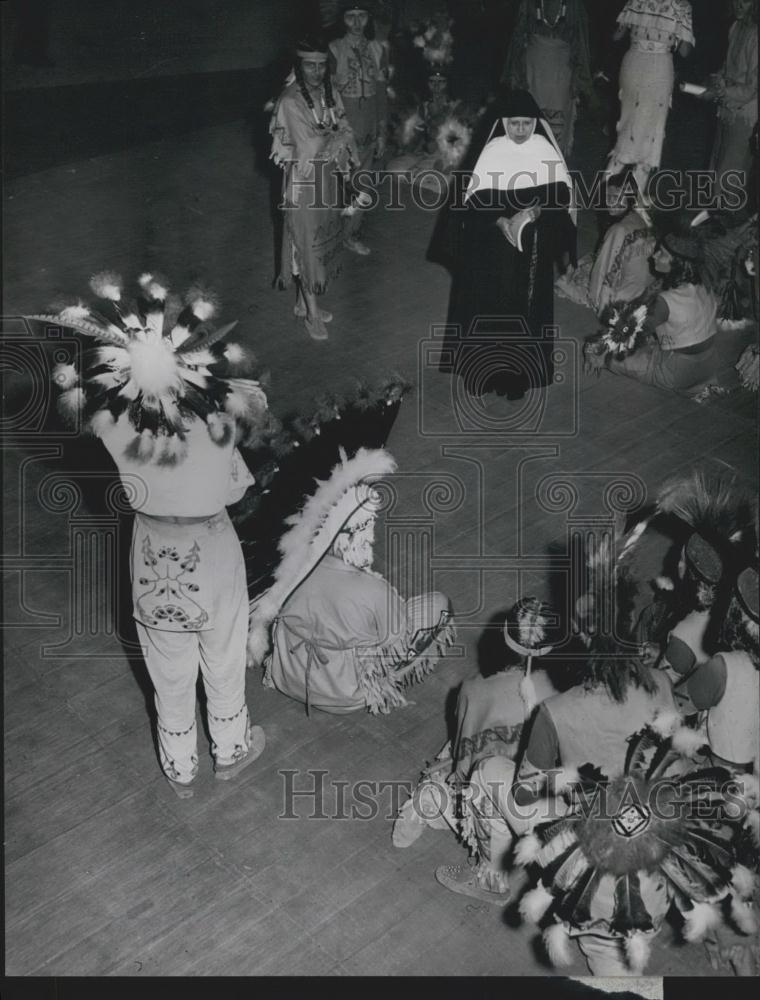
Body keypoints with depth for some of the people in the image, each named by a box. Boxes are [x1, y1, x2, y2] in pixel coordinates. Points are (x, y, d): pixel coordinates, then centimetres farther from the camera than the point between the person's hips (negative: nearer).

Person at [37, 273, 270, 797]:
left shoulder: (113, 423, -25)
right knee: (223, 664, 26)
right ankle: (230, 749, 50)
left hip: (154, 562, 2)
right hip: (212, 555, -1)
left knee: (170, 674, 25)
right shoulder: (220, 417, -31)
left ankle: (180, 768, 47)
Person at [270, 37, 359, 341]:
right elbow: (310, 145, -23)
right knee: (306, 242, 2)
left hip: (329, 177, 7)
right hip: (303, 179, -7)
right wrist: (337, 137, -8)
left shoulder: (330, 94, 5)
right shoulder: (290, 101, -17)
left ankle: (303, 302, 31)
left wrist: (335, 141, -18)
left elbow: (346, 132, 4)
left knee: (322, 240, 15)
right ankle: (311, 312, 14)